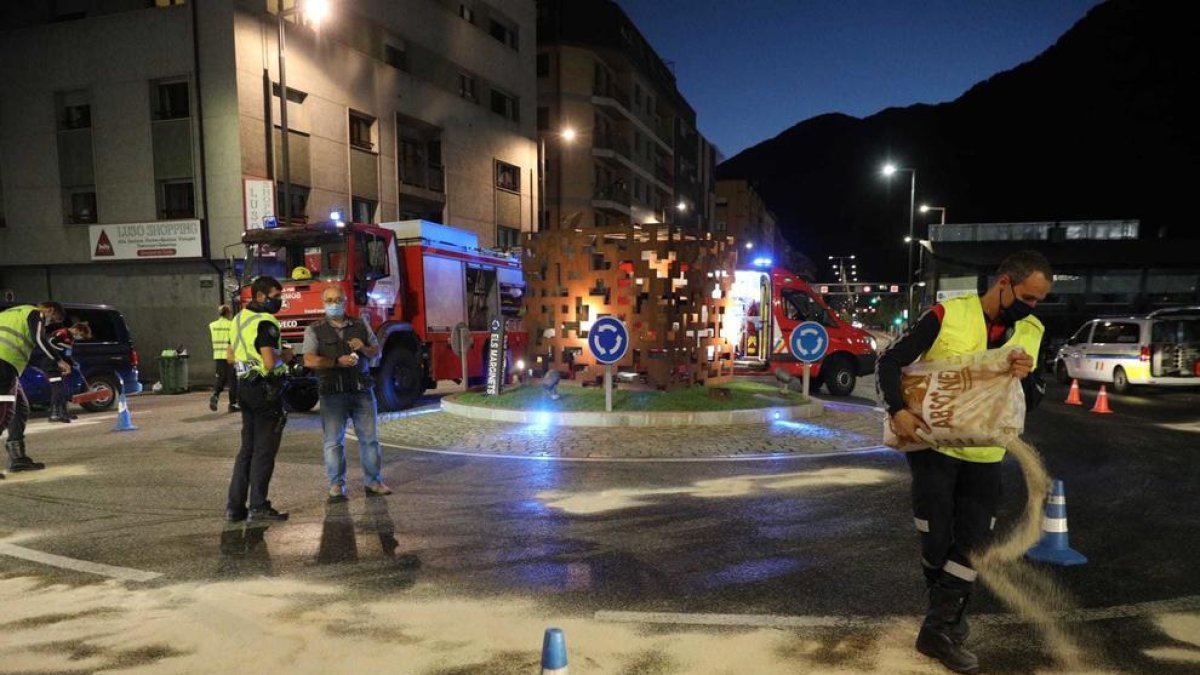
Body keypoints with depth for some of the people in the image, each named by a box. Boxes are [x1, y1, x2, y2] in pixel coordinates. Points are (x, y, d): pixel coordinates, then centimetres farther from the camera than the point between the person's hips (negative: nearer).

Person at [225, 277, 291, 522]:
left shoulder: (240, 318, 14)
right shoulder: (265, 323, -16)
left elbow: (230, 356, 21)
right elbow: (270, 362, -25)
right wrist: (284, 356, -6)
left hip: (245, 387, 9)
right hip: (265, 390, -9)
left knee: (247, 449, 14)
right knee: (264, 451, -1)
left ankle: (235, 507, 16)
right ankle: (258, 506, 3)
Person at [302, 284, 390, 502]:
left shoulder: (361, 326, 13)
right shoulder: (315, 330, 4)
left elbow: (376, 352, 17)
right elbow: (309, 361, -7)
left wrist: (363, 347, -5)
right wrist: (337, 361, -19)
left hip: (362, 390, 3)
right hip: (332, 392, -2)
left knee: (369, 437, 5)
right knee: (334, 440, -1)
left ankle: (373, 481, 14)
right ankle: (336, 485, 6)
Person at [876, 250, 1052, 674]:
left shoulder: (1031, 332, 1)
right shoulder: (947, 316, -14)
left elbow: (1032, 404, 5)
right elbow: (890, 362, -12)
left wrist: (1026, 377, -17)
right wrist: (898, 410, -27)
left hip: (984, 456, 5)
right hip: (933, 445, -4)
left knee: (971, 543, 7)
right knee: (936, 539, 3)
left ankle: (941, 629, 19)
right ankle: (946, 613, 30)